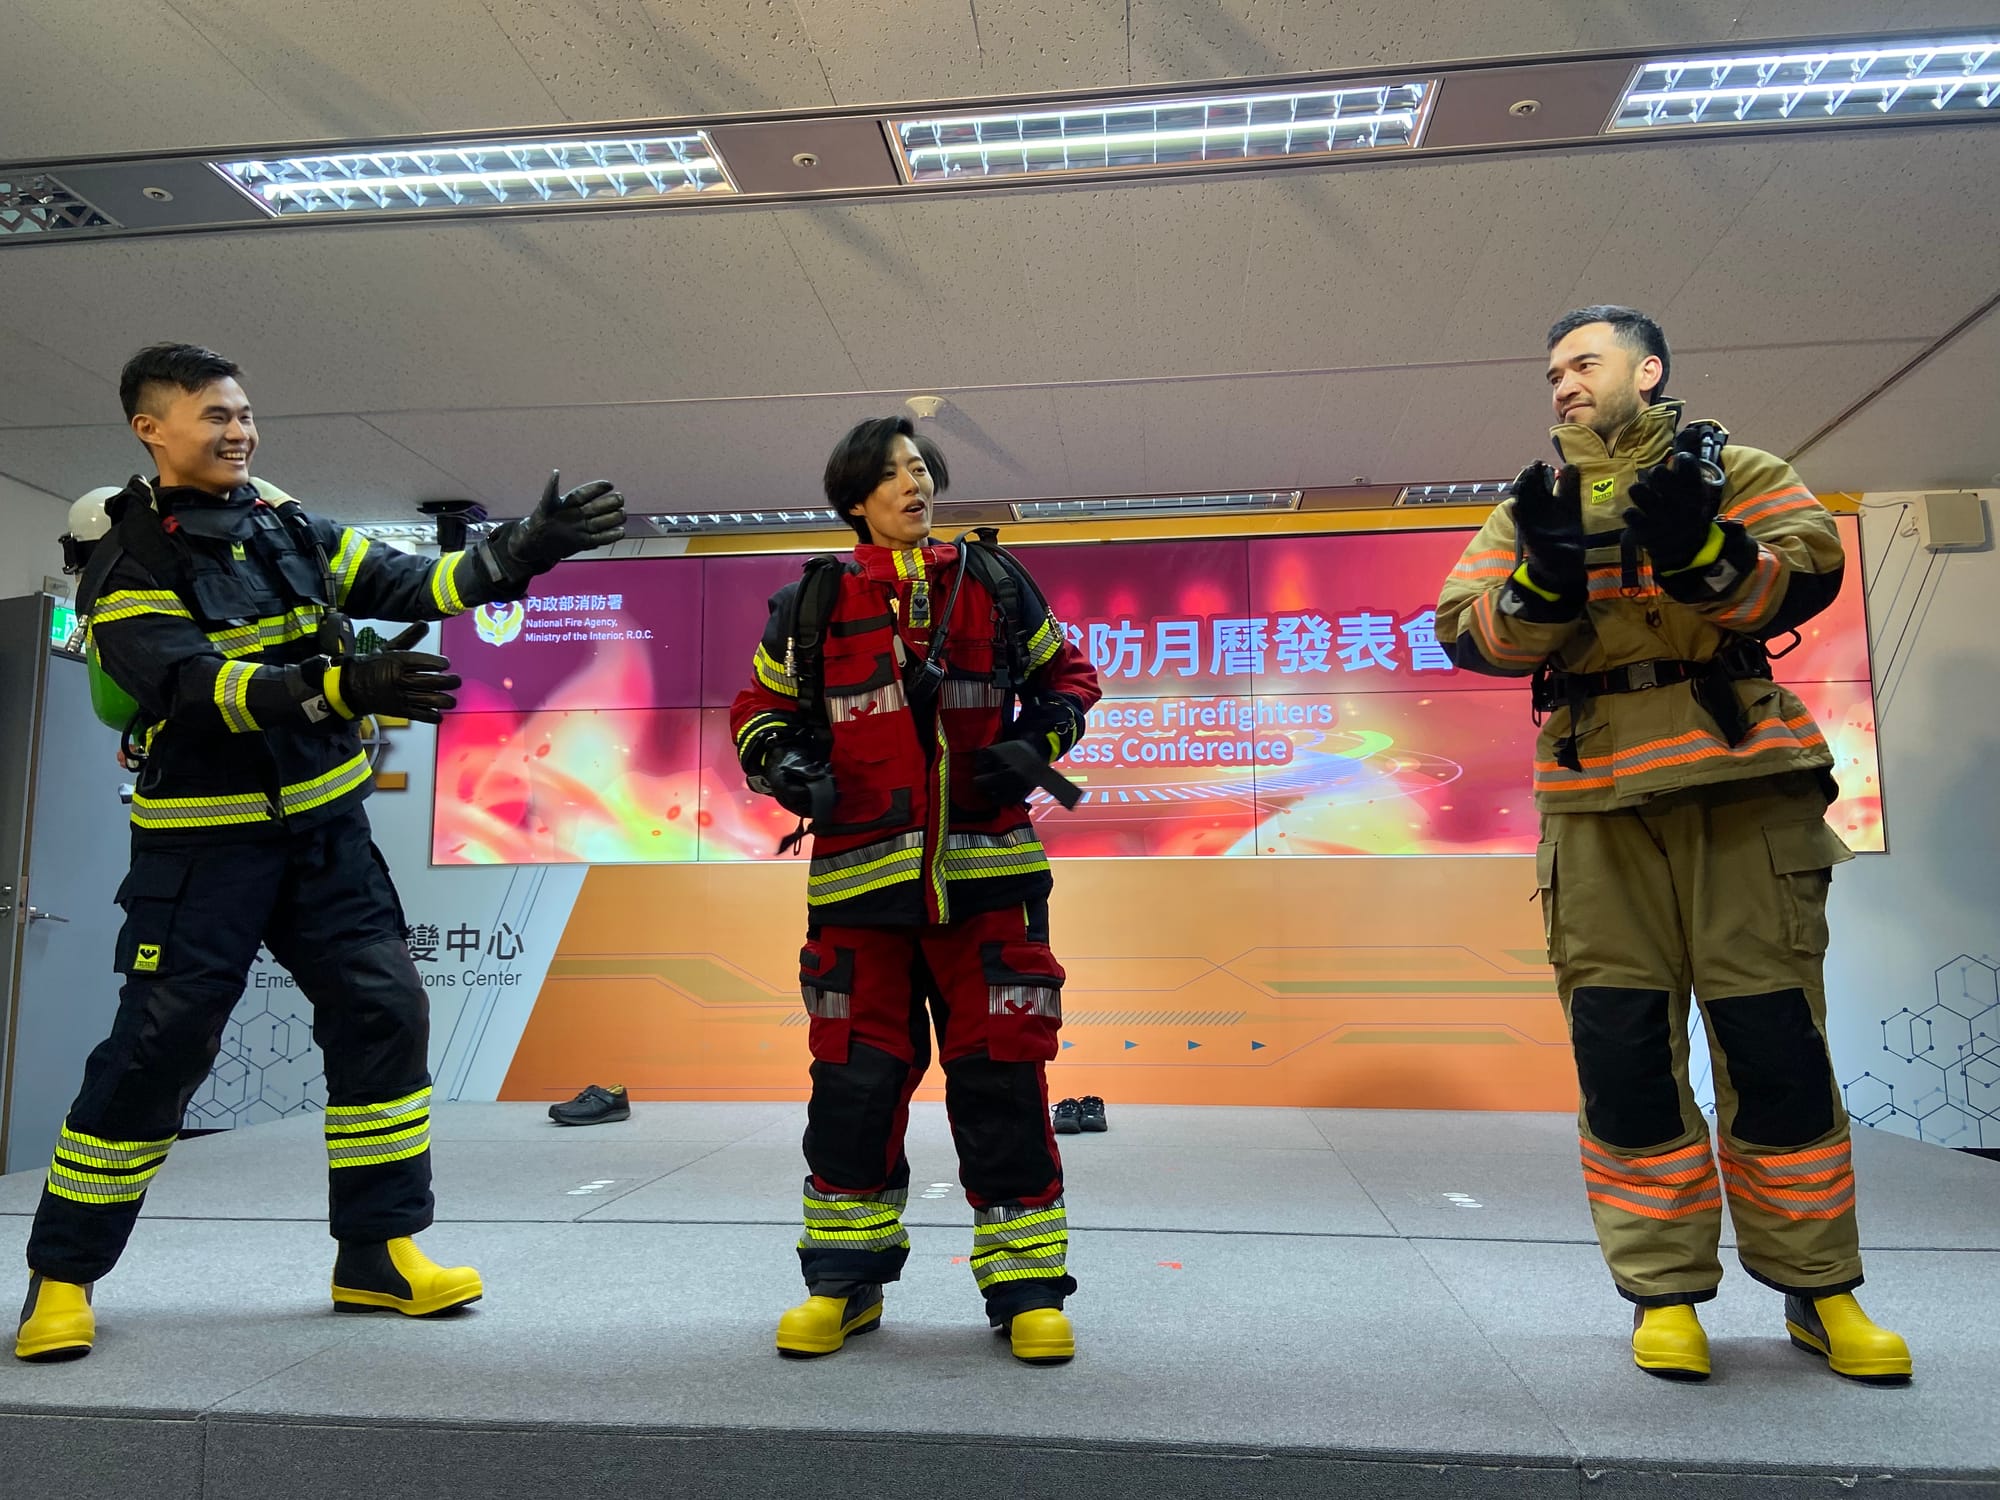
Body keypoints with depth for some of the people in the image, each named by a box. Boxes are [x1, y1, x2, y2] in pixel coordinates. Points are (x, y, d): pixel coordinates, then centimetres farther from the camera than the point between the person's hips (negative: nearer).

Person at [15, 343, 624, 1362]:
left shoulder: (287, 525, 8)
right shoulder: (127, 563, -8)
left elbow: (409, 586, 2)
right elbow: (199, 688, -23)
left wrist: (524, 551, -12)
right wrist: (344, 686, -38)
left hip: (323, 828, 5)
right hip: (202, 840, -4)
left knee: (385, 1013, -2)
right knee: (157, 1048, -2)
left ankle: (377, 1254, 10)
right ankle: (60, 1275, 20)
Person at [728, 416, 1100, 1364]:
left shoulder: (993, 584, 8)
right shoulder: (815, 603, 7)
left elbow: (1067, 674, 17)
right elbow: (759, 708, 14)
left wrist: (1037, 744, -2)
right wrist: (783, 762, -7)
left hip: (984, 868, 0)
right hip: (861, 870, 0)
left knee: (1001, 1073, 1)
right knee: (854, 1074, 4)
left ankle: (1026, 1283, 15)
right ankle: (844, 1280, 23)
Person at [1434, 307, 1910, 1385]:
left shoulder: (1731, 470, 13)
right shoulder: (1530, 508, 17)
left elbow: (1810, 570, -4)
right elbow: (1468, 631, 2)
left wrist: (1701, 549, -22)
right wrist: (1544, 579, -17)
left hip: (1740, 780, -1)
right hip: (1597, 797, 1)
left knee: (1775, 1034, 1)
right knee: (1620, 1042, 0)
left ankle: (1819, 1289, 18)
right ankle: (1665, 1292, 13)